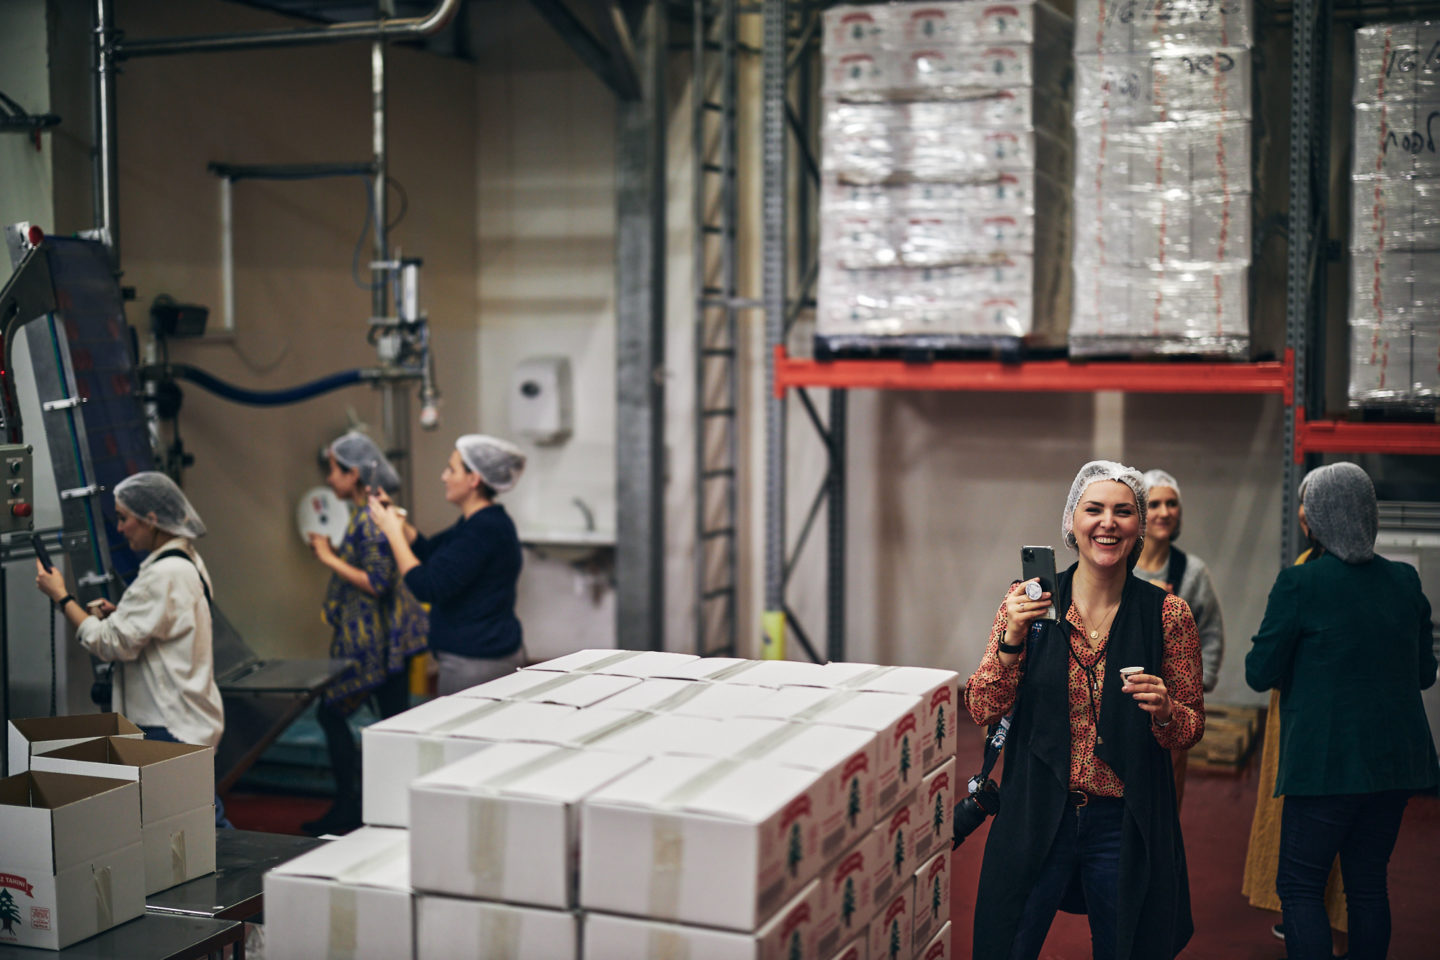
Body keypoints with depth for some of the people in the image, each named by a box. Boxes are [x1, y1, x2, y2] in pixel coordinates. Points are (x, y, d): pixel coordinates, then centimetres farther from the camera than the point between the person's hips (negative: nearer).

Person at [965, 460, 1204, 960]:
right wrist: (1012, 637, -17)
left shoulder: (1167, 614, -3)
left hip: (1125, 824, 0)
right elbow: (983, 710, -3)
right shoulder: (1030, 603, -1)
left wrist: (1163, 711, -18)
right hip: (1036, 817, 0)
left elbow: (1192, 727, 4)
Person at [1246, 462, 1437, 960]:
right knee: (1368, 881, 15)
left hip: (1328, 763, -6)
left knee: (1300, 886, 2)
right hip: (1394, 759, 6)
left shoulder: (1299, 583, -13)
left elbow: (1260, 673, -8)